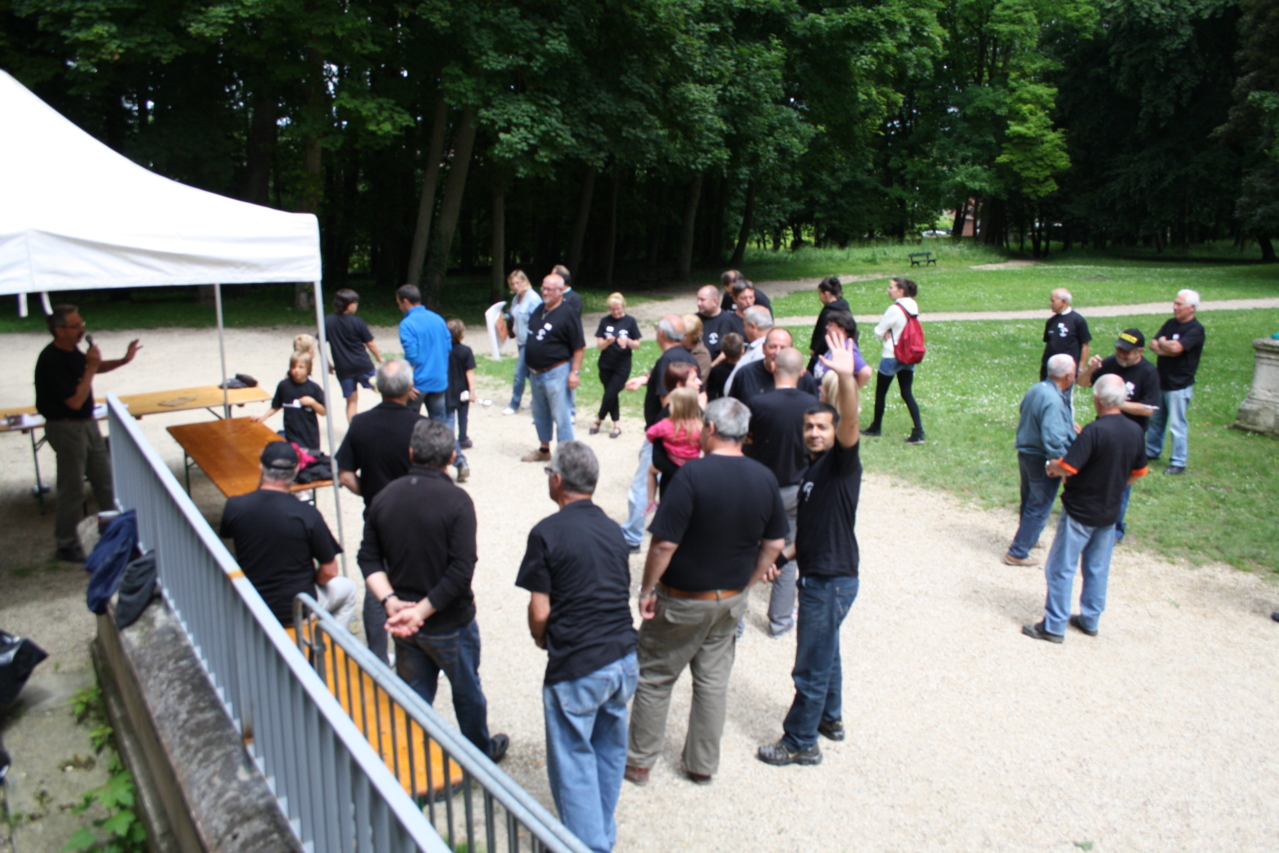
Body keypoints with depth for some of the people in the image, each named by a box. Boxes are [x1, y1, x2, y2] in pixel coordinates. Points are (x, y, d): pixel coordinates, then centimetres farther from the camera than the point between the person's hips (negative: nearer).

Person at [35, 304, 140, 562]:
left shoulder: (72, 351, 3)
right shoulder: (51, 361, -23)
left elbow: (94, 368, 24)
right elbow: (75, 401, -26)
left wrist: (124, 360, 8)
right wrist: (91, 367, -23)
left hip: (87, 423, 9)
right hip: (66, 428, -9)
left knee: (105, 480, 16)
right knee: (72, 490, 1)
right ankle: (66, 546, 14)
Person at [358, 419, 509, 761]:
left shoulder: (384, 496, -4)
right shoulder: (456, 499, -20)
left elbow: (369, 558, -3)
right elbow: (462, 569, -25)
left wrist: (391, 602, -12)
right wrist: (422, 611, -20)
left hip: (405, 621, 4)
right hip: (450, 623, -3)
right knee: (467, 693, 20)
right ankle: (480, 753, 41)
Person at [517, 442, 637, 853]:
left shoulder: (548, 532, -12)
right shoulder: (612, 529, 7)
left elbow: (540, 611, -11)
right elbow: (621, 593, 11)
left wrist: (542, 640, 9)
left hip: (577, 668, -6)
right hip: (624, 660, 7)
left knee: (574, 762, 9)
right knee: (610, 751, 21)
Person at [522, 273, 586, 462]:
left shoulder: (567, 315, -13)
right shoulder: (538, 310, 9)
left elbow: (579, 346, -15)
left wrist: (575, 371, -19)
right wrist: (529, 367, 16)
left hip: (556, 372, -8)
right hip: (535, 373, 8)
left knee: (561, 416, -4)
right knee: (540, 414, 18)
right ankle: (544, 450, 33)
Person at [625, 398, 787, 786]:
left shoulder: (693, 474, -23)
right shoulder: (765, 478, -5)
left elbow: (665, 543, -23)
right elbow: (774, 542, 4)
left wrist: (647, 589, -11)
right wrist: (747, 583, 15)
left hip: (683, 600, -5)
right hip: (731, 601, 5)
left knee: (654, 678, 13)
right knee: (713, 682, 17)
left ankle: (639, 762, 25)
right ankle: (703, 765, 29)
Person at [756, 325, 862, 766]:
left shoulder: (841, 462, -14)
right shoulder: (810, 471, 11)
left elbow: (850, 424, -35)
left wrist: (846, 377, -50)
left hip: (833, 579, -9)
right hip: (817, 575, 9)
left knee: (811, 667, 1)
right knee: (825, 652, 25)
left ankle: (800, 743, 15)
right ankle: (830, 719, 42)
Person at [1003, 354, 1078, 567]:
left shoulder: (1036, 389, 0)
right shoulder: (1053, 401, -28)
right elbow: (1054, 441, -32)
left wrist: (1068, 426, 20)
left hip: (1025, 453, 9)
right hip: (1042, 461, -9)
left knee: (1029, 502, 26)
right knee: (1039, 508, 6)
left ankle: (1028, 539, 46)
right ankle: (1018, 553, 12)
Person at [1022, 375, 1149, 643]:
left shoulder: (1095, 431, -25)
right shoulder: (1134, 431, -2)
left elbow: (1067, 468, -27)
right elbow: (1137, 473, 10)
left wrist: (1052, 466, -6)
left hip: (1080, 512, -7)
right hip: (1109, 513, 7)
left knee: (1061, 569, 3)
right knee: (1098, 568, 19)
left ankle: (1054, 626, 9)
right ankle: (1090, 620, 30)